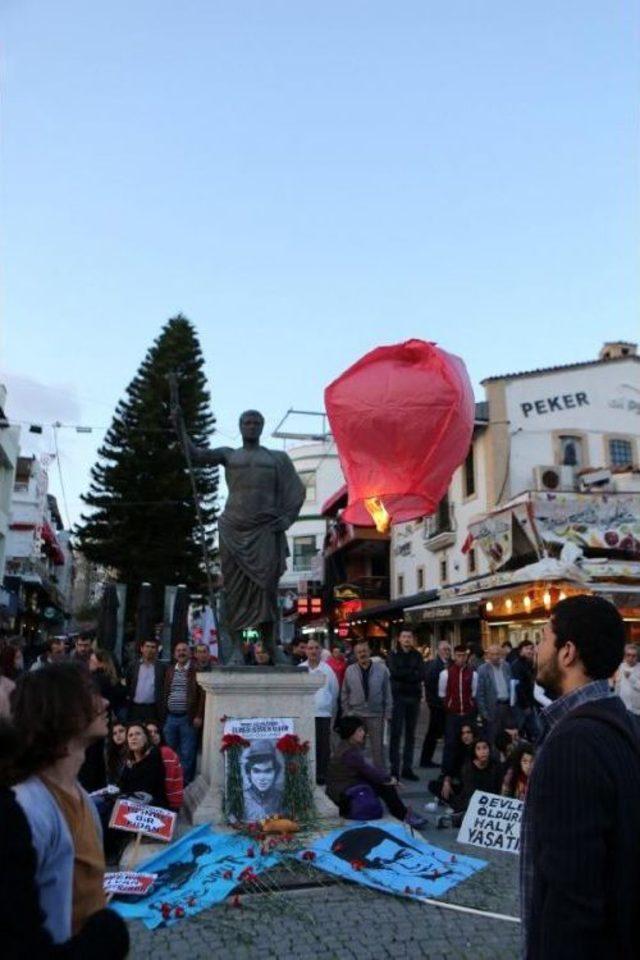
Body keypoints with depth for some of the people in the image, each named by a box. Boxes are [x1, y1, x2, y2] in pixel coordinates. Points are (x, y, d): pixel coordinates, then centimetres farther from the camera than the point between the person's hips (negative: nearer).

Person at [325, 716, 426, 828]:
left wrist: (387, 777, -2)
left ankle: (404, 813, 3)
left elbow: (368, 766, 8)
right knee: (384, 785, -11)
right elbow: (368, 770, -20)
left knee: (383, 780, 1)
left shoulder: (349, 747, 7)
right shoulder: (349, 752, -24)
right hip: (343, 793, -9)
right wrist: (388, 779, -5)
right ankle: (404, 816, 0)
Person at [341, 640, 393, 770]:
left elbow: (387, 692, 2)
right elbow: (344, 694, 7)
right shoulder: (349, 670, 0)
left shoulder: (381, 669, -3)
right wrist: (346, 712, 5)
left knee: (377, 748, 7)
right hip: (355, 715, 1)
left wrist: (388, 713, 1)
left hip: (376, 715, -1)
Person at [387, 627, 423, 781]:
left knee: (410, 734, 8)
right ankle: (394, 769, 1)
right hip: (398, 697, -3)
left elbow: (420, 675, -4)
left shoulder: (417, 656, 10)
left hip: (414, 697, 3)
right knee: (396, 733, -4)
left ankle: (407, 768, 16)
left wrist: (403, 674, -14)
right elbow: (394, 672, -13)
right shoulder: (393, 655, 3)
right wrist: (412, 672, -8)